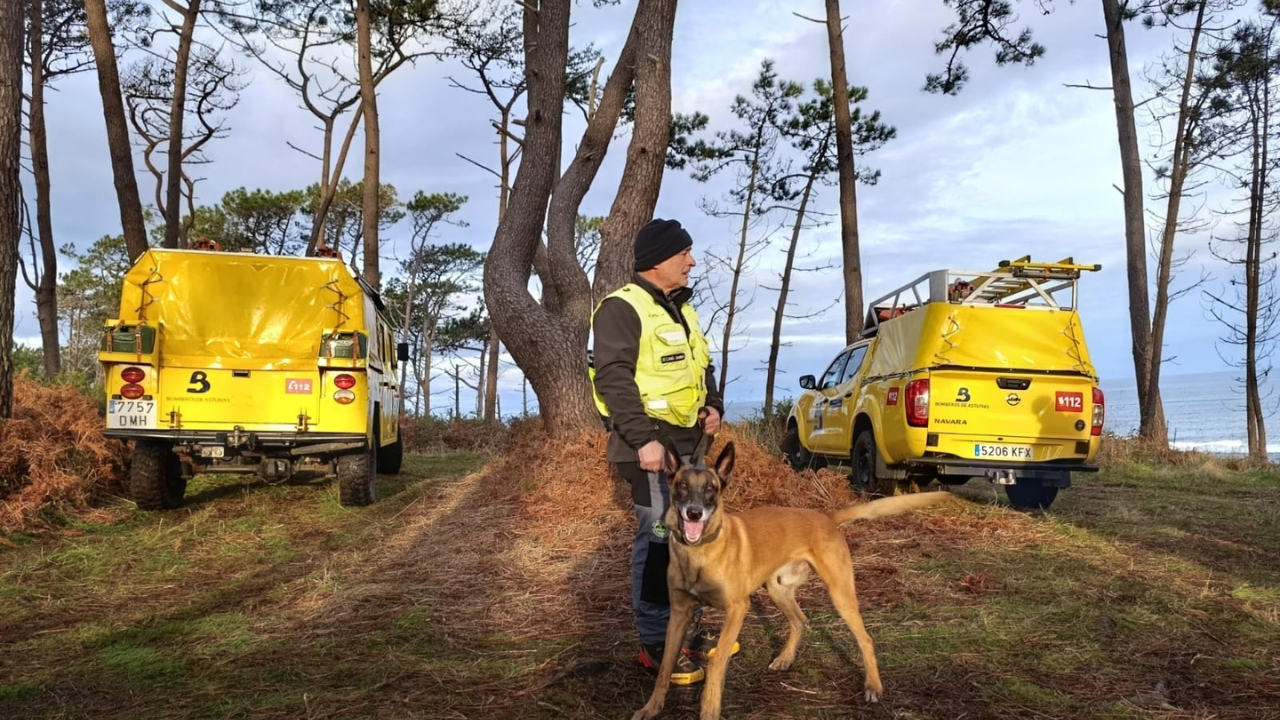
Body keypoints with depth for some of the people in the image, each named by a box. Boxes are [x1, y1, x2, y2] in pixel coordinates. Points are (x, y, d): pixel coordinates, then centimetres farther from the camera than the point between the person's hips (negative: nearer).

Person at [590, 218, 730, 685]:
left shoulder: (680, 308, 18)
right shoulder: (622, 308, -12)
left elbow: (701, 366, 27)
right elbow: (614, 378, -20)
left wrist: (713, 404, 8)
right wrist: (642, 438, -25)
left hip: (689, 441, 10)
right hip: (651, 445, -9)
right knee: (658, 540, -6)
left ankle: (683, 627, 29)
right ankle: (655, 644, 4)